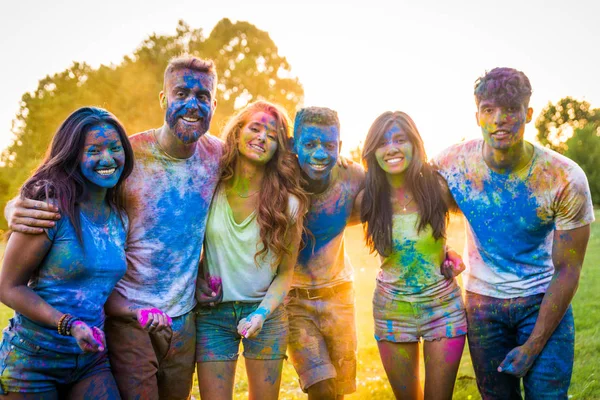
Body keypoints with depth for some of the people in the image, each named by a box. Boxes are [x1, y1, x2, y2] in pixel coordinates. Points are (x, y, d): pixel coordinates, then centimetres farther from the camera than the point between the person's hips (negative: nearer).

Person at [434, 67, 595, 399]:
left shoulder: (565, 180, -20)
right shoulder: (452, 163, -15)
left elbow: (566, 271, -14)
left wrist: (533, 346, -14)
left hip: (543, 300, -2)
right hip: (482, 301, 2)